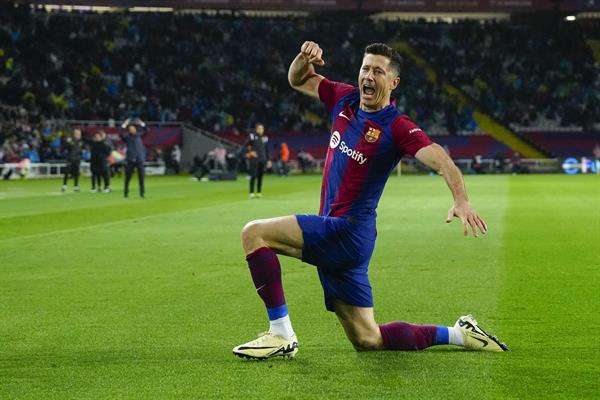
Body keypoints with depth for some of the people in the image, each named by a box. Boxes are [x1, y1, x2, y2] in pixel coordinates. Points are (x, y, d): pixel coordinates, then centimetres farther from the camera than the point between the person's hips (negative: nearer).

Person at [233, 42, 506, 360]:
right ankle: (457, 334, 25)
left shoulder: (397, 128, -12)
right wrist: (304, 58, -1)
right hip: (336, 238, 8)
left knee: (254, 233, -18)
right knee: (368, 340, 13)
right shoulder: (345, 99, 9)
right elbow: (297, 81, 21)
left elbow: (442, 162, -24)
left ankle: (281, 335, -14)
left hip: (348, 232, -8)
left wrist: (461, 201, -42)